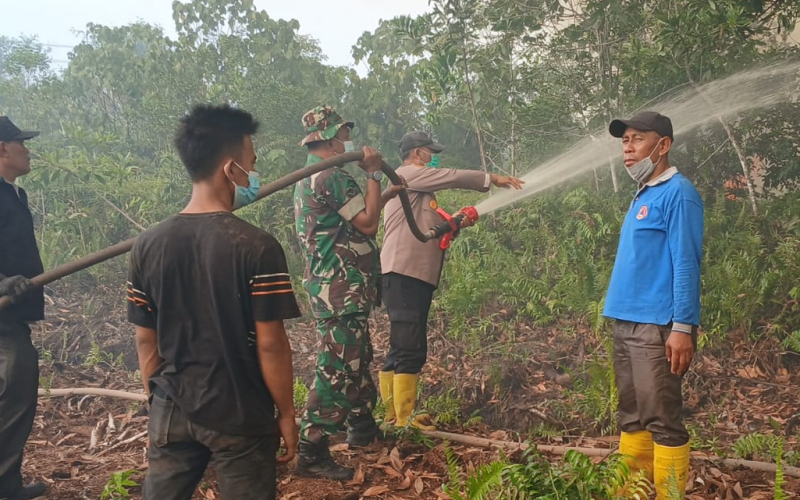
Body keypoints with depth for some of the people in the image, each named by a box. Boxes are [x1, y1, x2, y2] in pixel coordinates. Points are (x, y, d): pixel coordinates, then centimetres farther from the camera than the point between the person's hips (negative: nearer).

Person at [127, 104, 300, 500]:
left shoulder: (148, 245, -4)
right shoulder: (257, 248, -18)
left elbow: (145, 340, 3)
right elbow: (270, 344, -15)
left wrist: (157, 399, 15)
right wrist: (286, 414, -3)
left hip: (172, 412, 4)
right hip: (241, 416, -4)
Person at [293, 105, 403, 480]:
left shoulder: (308, 178, 17)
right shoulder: (332, 176, -17)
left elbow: (356, 214, 25)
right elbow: (368, 224, -15)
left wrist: (388, 193, 30)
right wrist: (373, 173, -10)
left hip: (332, 287, 11)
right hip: (342, 290, -11)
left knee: (357, 359, 21)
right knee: (337, 369, -6)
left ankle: (362, 425, 36)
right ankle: (312, 453, 1)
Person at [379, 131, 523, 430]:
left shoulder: (419, 188, 28)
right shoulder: (408, 174, -1)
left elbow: (429, 228, 22)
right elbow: (453, 178, -7)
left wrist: (457, 223, 8)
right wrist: (492, 179, 1)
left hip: (415, 276, 11)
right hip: (404, 275, -11)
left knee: (402, 350, 10)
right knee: (410, 350, -12)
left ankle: (393, 416, 15)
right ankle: (404, 421, -9)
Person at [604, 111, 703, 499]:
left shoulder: (677, 192, -8)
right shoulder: (642, 196, 17)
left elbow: (686, 263, -15)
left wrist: (682, 327, -20)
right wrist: (620, 320, 17)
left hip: (657, 325, -9)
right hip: (627, 323, 9)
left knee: (662, 420, -3)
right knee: (631, 418, 14)